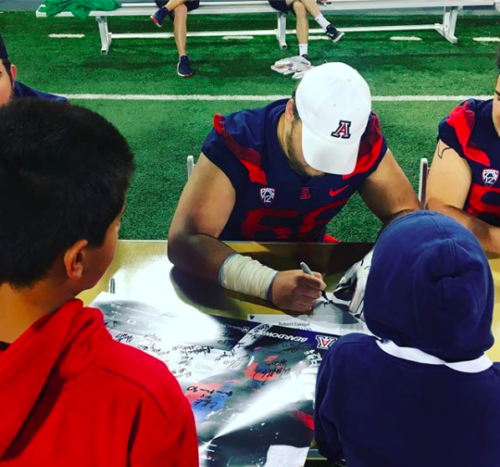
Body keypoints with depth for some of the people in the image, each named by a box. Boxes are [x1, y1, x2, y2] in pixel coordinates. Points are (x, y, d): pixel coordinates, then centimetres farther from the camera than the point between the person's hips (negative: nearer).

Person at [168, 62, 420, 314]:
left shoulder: (364, 142, -19)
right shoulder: (237, 141, -28)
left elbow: (405, 213, -8)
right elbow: (184, 240, -34)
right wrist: (267, 283, -48)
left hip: (307, 260, 3)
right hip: (237, 275, -2)